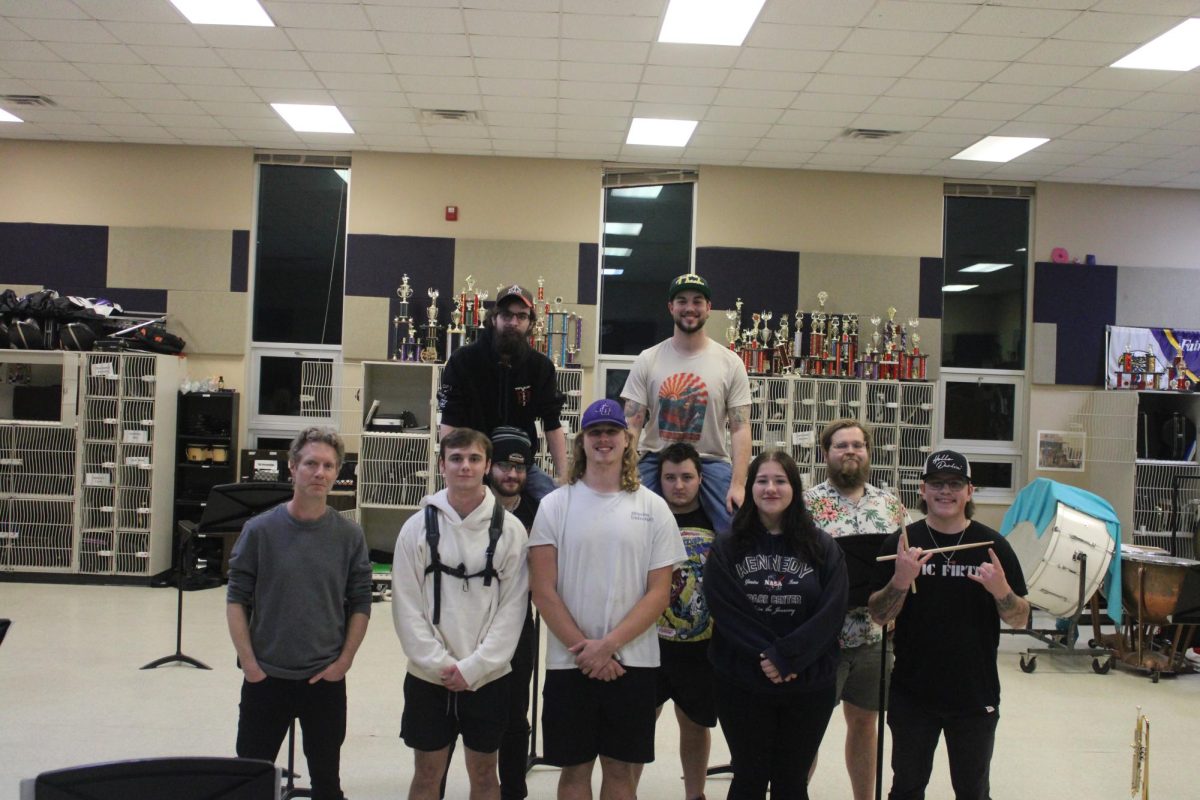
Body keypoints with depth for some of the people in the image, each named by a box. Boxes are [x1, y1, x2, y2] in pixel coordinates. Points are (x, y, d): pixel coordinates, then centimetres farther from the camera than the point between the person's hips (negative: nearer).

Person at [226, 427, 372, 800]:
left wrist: (344, 661, -4)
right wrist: (249, 663, -7)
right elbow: (236, 600, -2)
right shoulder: (260, 530, -6)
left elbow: (360, 604, 2)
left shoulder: (350, 535, -3)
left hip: (326, 680, 1)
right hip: (265, 677, 0)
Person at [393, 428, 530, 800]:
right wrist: (439, 663, -12)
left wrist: (473, 666, -13)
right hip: (427, 676, 0)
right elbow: (406, 604, -4)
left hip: (488, 677, 0)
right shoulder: (419, 526, -3)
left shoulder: (509, 528, -4)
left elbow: (512, 606, -6)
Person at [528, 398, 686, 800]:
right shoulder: (556, 504, 0)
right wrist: (583, 648, -10)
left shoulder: (653, 508, 2)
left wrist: (608, 645, -11)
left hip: (634, 661, 0)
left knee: (620, 768, 10)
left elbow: (659, 592, -2)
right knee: (574, 767, 10)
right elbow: (543, 590, -4)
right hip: (569, 661, 0)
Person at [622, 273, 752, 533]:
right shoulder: (647, 361, 5)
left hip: (711, 462, 0)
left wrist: (738, 484, -12)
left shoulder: (730, 363, 3)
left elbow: (740, 428, 0)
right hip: (656, 461, 0)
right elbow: (631, 425, 2)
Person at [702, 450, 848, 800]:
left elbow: (831, 612, -8)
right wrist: (765, 658, -17)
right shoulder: (727, 547, 0)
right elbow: (724, 610, -8)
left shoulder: (823, 547, 1)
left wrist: (785, 656, -17)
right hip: (742, 684, 0)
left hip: (809, 686, 1)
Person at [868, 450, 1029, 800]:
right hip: (912, 695, 0)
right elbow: (878, 616, -4)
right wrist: (900, 581, -22)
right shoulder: (900, 544, -3)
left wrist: (1001, 590, -19)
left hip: (975, 697, 0)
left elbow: (1020, 619, 1)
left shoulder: (993, 545, -1)